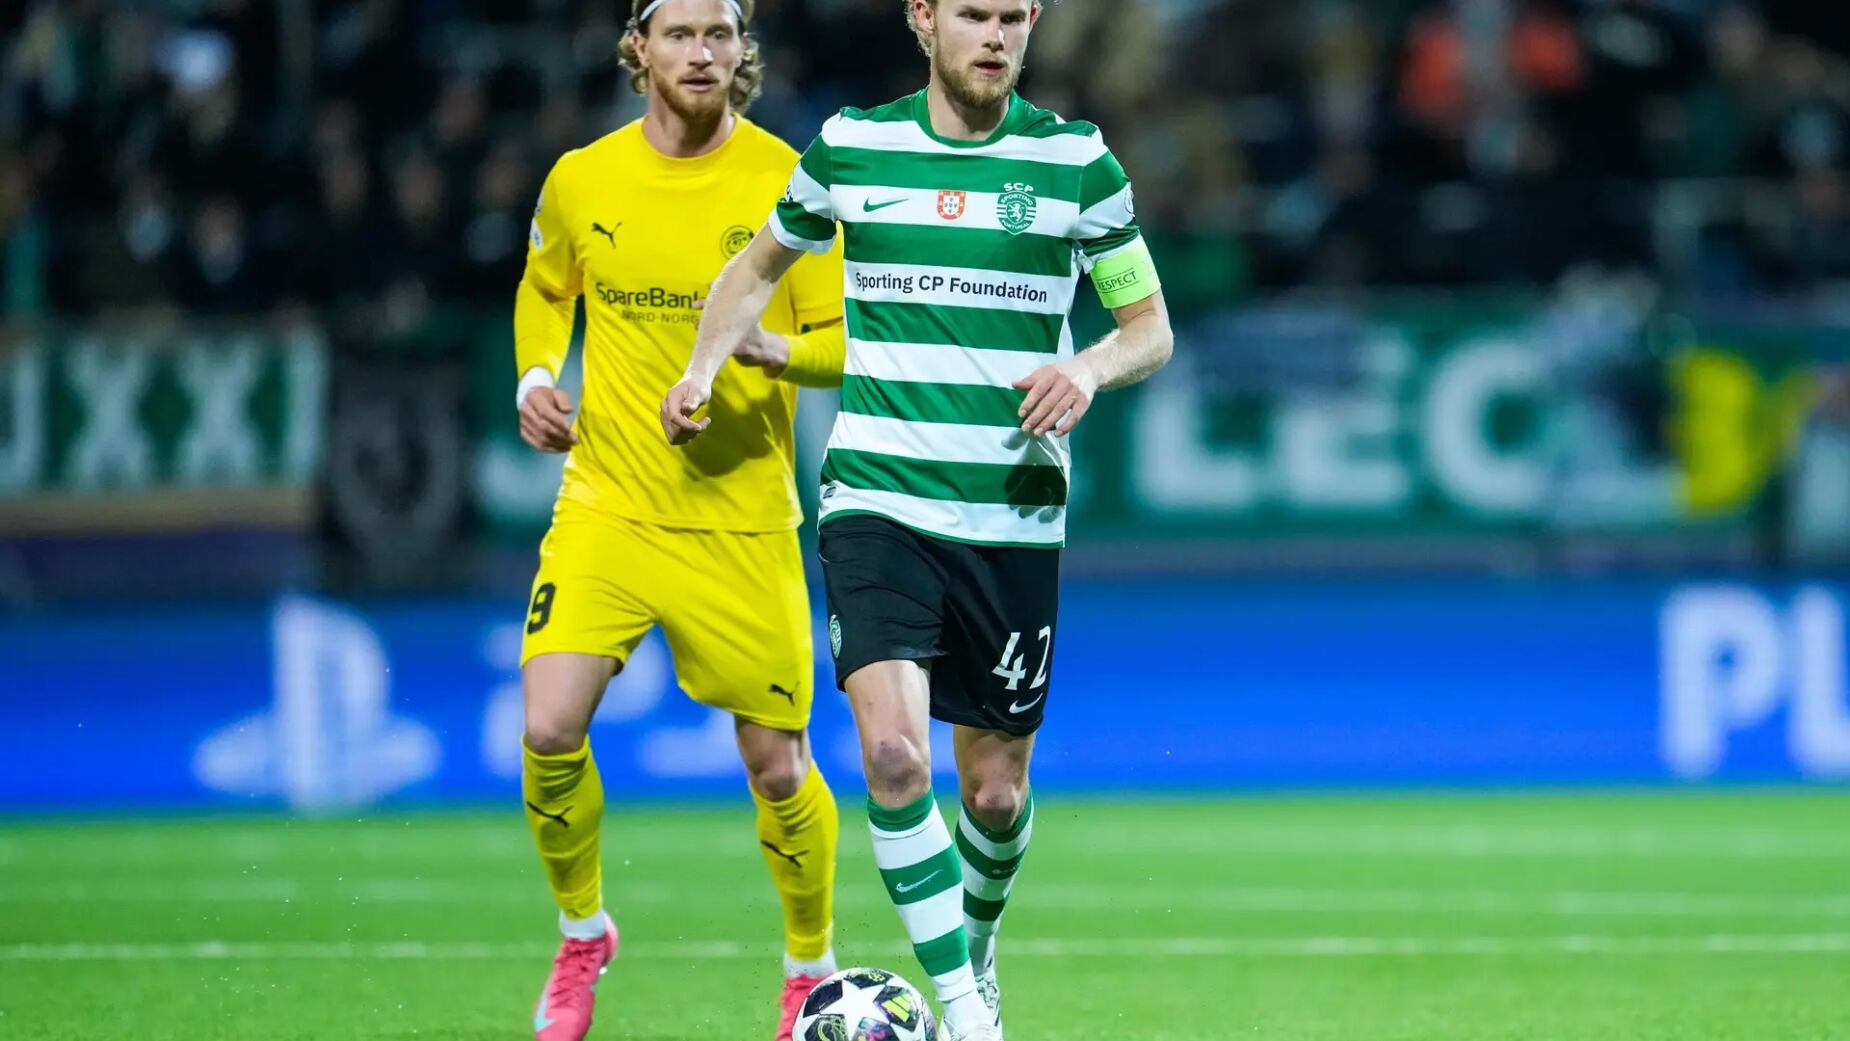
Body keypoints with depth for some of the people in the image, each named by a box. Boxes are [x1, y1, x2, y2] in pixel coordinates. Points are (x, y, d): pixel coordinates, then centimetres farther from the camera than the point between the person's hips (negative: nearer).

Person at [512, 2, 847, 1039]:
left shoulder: (789, 183, -6)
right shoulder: (581, 182, 2)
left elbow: (847, 342, -3)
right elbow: (543, 291, 22)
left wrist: (770, 347, -23)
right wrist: (537, 379, 4)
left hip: (742, 523, -1)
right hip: (606, 508, 1)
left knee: (778, 767, 3)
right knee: (549, 732, -16)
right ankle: (582, 934, 11)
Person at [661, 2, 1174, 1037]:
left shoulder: (1075, 158, 1)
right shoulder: (851, 147, 3)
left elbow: (1151, 326, 7)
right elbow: (761, 267, 21)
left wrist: (1091, 367, -14)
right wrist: (705, 367, 7)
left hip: (1017, 516, 1)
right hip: (880, 501, -1)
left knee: (996, 788, 9)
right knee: (894, 749, -22)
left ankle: (977, 948, 40)